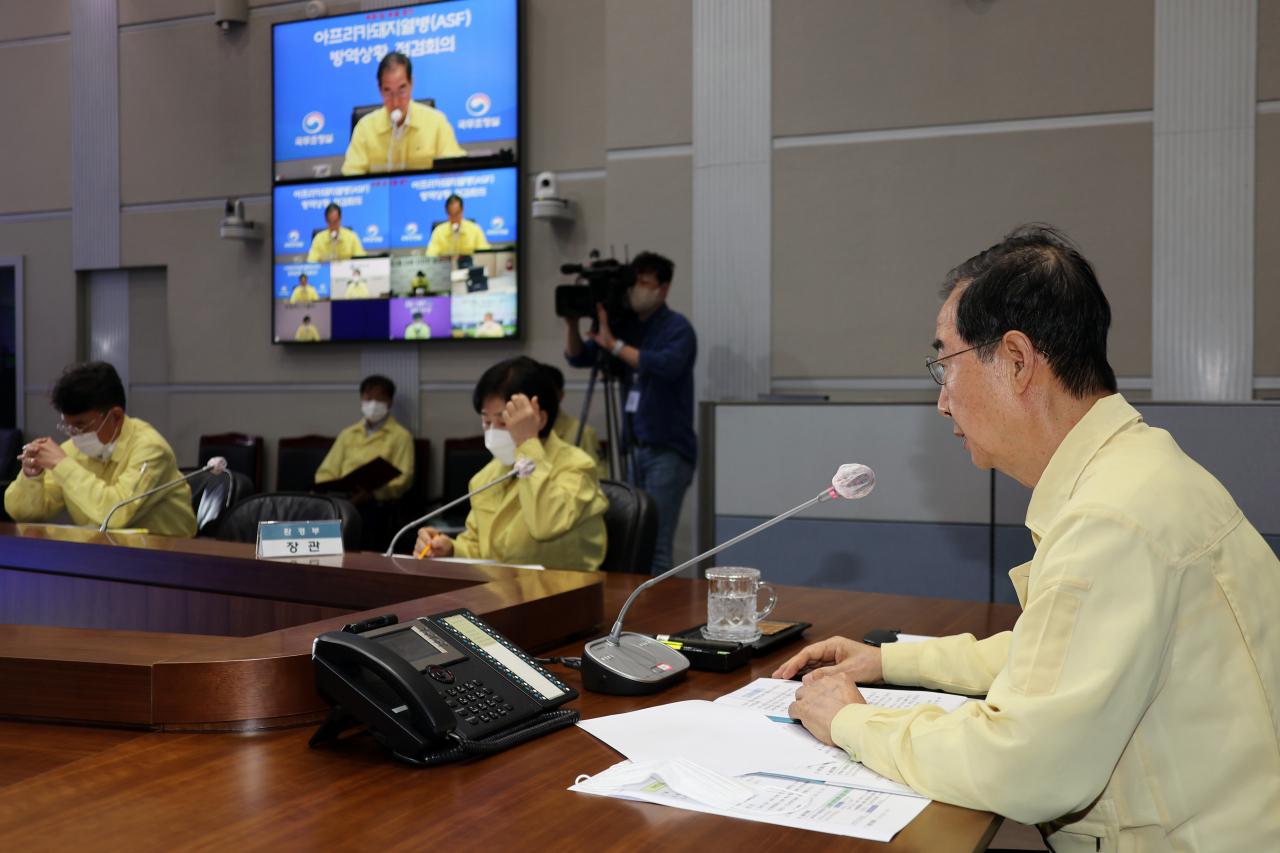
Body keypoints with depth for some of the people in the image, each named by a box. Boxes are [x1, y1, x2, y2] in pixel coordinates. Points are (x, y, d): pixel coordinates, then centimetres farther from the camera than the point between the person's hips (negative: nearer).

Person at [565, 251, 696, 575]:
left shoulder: (677, 328, -8)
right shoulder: (627, 325, 11)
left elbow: (668, 365, -28)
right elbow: (577, 358, 11)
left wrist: (614, 344, -26)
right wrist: (573, 325, -7)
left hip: (668, 451, -7)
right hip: (636, 448, 7)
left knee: (655, 544, -9)